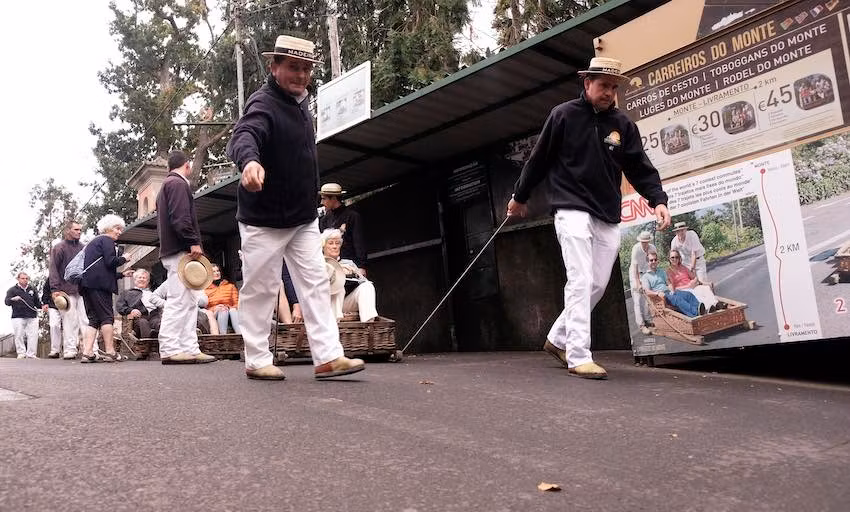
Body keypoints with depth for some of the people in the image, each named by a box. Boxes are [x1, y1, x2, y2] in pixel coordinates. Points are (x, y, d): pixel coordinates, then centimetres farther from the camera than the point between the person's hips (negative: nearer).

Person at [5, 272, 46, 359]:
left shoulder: (32, 290, 19)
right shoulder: (12, 290, 8)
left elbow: (37, 302, 22)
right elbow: (7, 302, -4)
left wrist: (42, 307, 2)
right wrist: (13, 299, -26)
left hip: (32, 317, 2)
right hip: (18, 317, -2)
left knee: (33, 336, -5)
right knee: (19, 336, -5)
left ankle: (31, 354, -3)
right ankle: (21, 353, 1)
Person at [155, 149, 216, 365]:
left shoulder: (166, 185, 28)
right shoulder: (178, 183, -4)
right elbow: (180, 217, -17)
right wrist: (193, 242, -20)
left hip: (170, 250, 10)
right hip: (180, 250, -10)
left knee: (189, 301, 7)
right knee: (178, 300, -11)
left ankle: (190, 349, 5)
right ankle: (169, 350, -11)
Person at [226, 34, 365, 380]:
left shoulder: (300, 101, 9)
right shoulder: (263, 103, -17)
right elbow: (243, 136, -39)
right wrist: (250, 160, -61)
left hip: (303, 218, 8)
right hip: (264, 219, -8)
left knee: (316, 284, 3)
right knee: (261, 289, 3)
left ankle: (328, 357, 4)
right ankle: (256, 360, 15)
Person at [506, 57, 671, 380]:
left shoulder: (623, 125, 10)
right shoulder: (564, 115, 0)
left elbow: (640, 168, 6)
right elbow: (539, 160, 5)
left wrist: (657, 200, -10)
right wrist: (519, 197, 11)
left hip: (608, 219, 5)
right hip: (573, 211, -5)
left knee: (597, 286, 7)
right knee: (580, 283, -13)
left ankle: (558, 339, 24)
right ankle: (579, 357, -11)